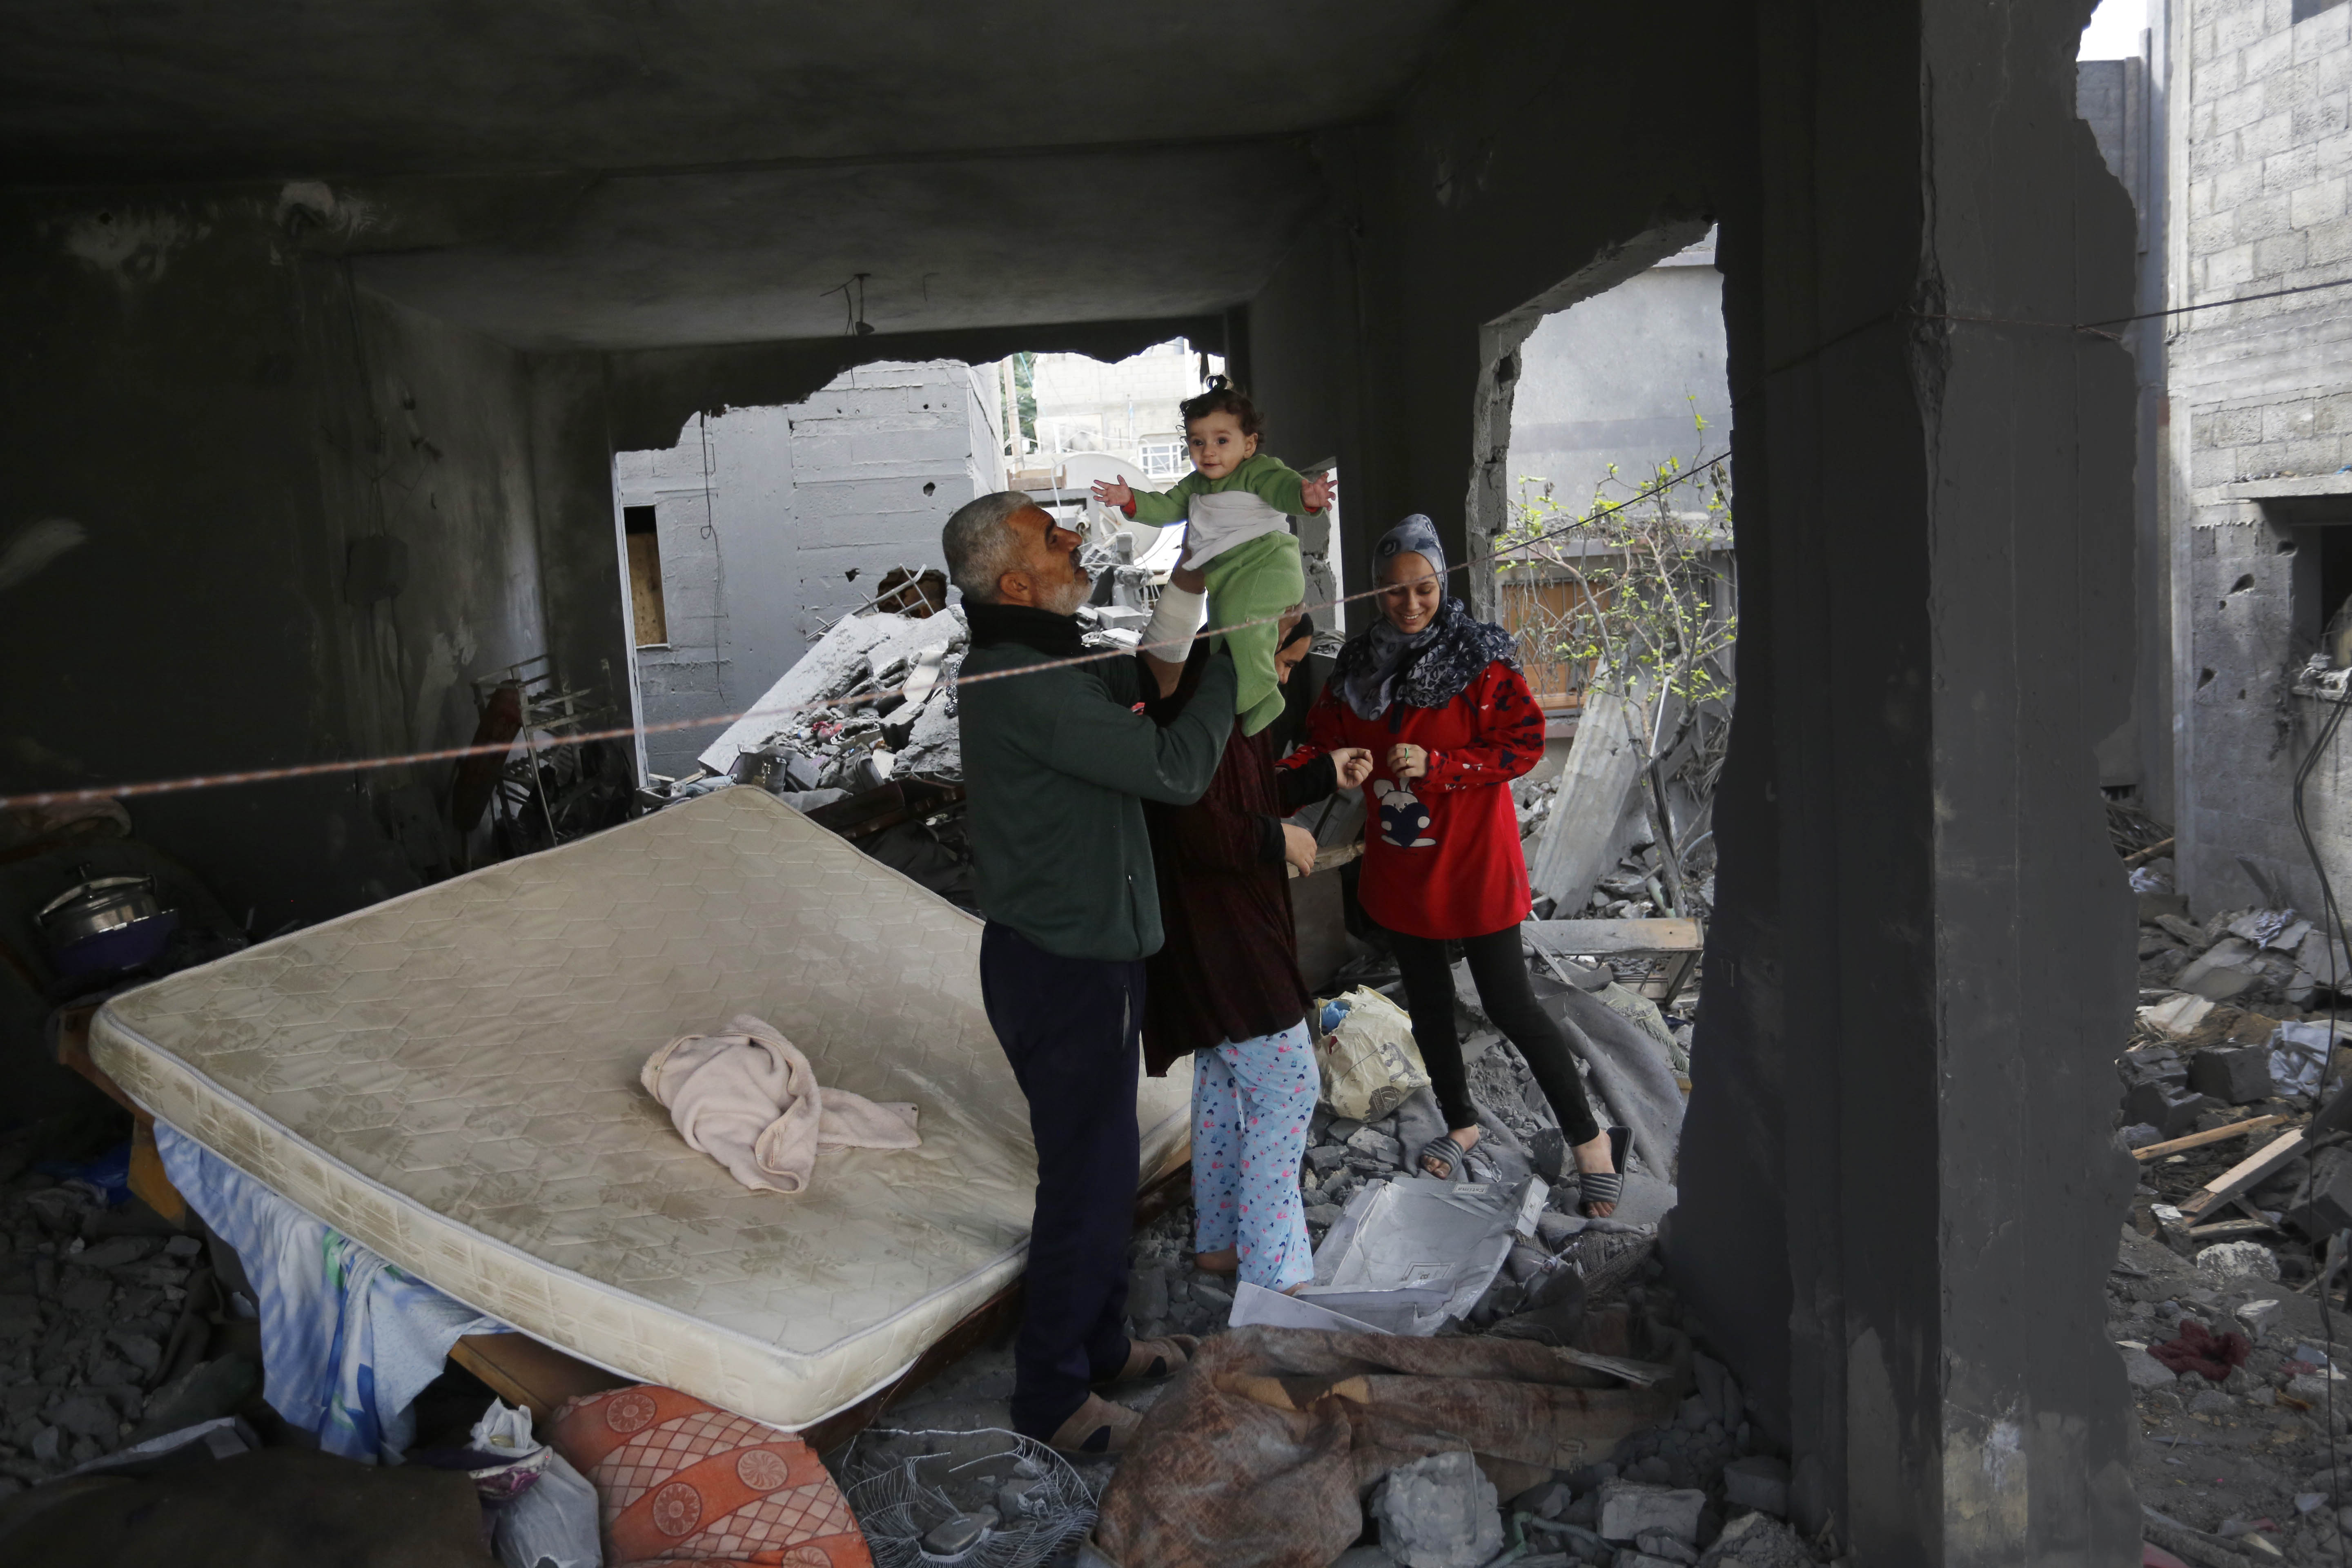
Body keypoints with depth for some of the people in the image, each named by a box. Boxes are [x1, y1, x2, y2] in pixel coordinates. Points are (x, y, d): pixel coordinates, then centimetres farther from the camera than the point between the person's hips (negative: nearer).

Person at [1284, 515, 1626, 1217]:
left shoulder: (1479, 657, -11)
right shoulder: (1358, 663, 3)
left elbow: (1524, 743, -15)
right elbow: (1326, 739, 6)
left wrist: (1435, 764, -25)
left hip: (1472, 861, -5)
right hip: (1398, 864, 6)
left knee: (1508, 1002, -4)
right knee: (1427, 1000, 17)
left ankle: (1590, 1139, 11)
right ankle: (1461, 1125, 37)